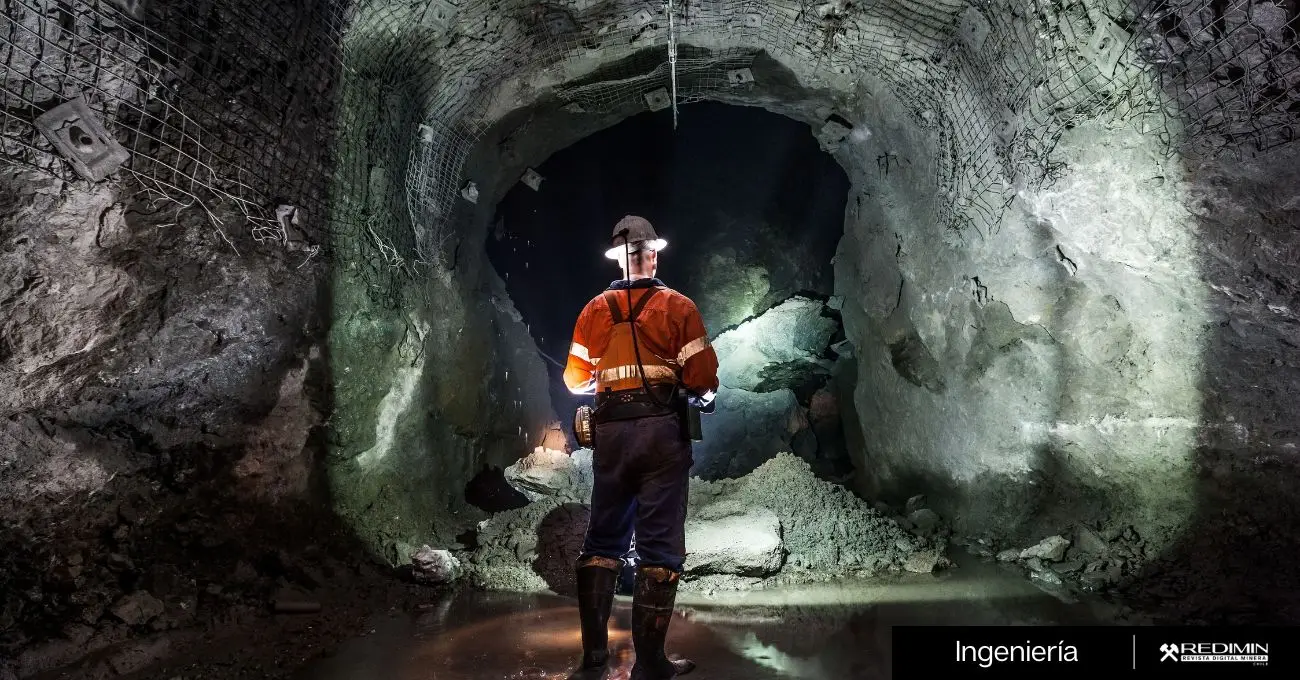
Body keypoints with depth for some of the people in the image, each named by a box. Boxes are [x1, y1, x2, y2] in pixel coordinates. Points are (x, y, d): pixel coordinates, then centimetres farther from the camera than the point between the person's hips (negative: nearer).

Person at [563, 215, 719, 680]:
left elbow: (576, 380, 11)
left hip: (611, 432, 3)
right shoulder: (677, 307, -1)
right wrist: (704, 399, 16)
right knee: (659, 546, 1)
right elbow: (703, 378, -6)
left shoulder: (595, 310, 8)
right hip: (662, 429, -3)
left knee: (603, 540, 12)